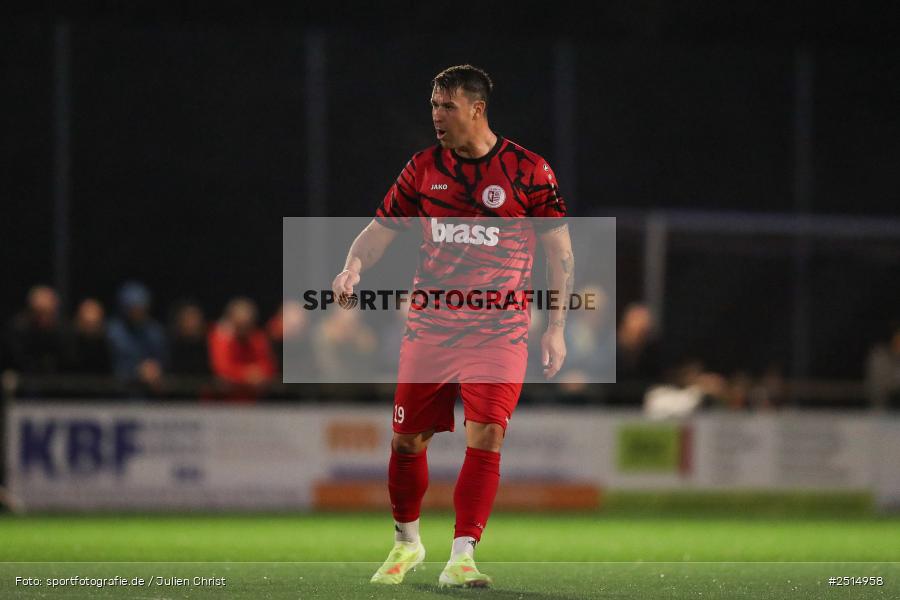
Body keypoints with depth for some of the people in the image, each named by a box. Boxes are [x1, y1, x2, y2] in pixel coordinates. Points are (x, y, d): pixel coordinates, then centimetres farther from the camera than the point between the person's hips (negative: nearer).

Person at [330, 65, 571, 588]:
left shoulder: (528, 170, -1)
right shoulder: (424, 168, 6)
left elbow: (560, 250, 4)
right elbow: (380, 229, 11)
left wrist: (557, 327, 0)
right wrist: (354, 266, -11)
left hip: (500, 331, -3)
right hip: (429, 326, 3)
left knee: (486, 436, -17)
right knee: (407, 440, 4)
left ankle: (462, 556, -14)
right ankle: (407, 542, 27)